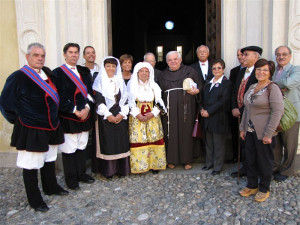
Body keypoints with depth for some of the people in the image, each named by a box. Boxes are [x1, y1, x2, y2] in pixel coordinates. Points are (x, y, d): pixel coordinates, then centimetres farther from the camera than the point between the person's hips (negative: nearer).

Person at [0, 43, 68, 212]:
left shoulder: (48, 73, 5)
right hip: (31, 130, -7)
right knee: (31, 165, 4)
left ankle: (51, 187, 40)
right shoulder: (18, 77, -14)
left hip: (51, 126, 7)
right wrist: (20, 120, -4)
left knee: (50, 159, 21)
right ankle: (35, 199, 20)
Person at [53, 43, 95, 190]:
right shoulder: (58, 73, -4)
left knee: (81, 146, 13)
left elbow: (90, 92, 8)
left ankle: (81, 174, 27)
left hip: (85, 116, 5)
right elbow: (60, 97, -11)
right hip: (68, 117, -5)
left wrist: (87, 107, -9)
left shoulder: (84, 72, 13)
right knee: (69, 149, 1)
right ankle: (71, 179, 15)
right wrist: (75, 111, -16)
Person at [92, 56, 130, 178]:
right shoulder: (100, 81, 2)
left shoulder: (120, 81, 13)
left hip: (120, 116, 3)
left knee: (121, 141, 3)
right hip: (106, 117, -3)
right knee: (107, 142, -2)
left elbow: (125, 98, 8)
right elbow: (98, 99, -6)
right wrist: (108, 114, -12)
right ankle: (108, 170, 8)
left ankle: (121, 168, 14)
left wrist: (122, 114, -5)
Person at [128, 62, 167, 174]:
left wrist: (152, 114, -9)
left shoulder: (154, 86, 10)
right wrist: (138, 115, -12)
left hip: (153, 118, 2)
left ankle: (154, 165, 9)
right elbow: (130, 103, -2)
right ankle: (140, 165, 3)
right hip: (137, 119, -2)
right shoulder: (132, 86, 3)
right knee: (139, 141, -5)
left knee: (154, 140, 0)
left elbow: (159, 103, 5)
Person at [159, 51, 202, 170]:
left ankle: (187, 159, 13)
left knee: (186, 131, 1)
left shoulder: (190, 71, 6)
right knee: (171, 133, 2)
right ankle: (172, 159, 13)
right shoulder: (163, 75, 13)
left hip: (186, 107, -1)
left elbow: (200, 86, 6)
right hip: (170, 109, 2)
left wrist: (196, 91, -15)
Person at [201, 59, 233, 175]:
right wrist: (203, 109, -2)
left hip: (219, 118, -6)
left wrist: (209, 111, -14)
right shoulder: (208, 83, 15)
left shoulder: (227, 83, -6)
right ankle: (209, 162, 28)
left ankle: (217, 166, 15)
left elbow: (224, 101, -14)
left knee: (219, 143, 3)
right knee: (209, 142, 14)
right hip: (207, 118, 6)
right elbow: (203, 97, 17)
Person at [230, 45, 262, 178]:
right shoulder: (242, 72, 13)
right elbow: (235, 91, 15)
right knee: (243, 143, 14)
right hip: (240, 114, 7)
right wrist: (234, 108, 2)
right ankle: (245, 168, 28)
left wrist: (241, 111, -13)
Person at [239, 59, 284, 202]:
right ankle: (251, 186, 32)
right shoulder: (252, 87, 10)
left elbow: (278, 111, -17)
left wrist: (268, 134, -19)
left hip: (264, 133, -6)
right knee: (250, 160, 15)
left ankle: (264, 189, 26)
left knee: (264, 161, 8)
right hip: (250, 131, 6)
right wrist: (242, 128, 11)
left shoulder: (272, 88, -12)